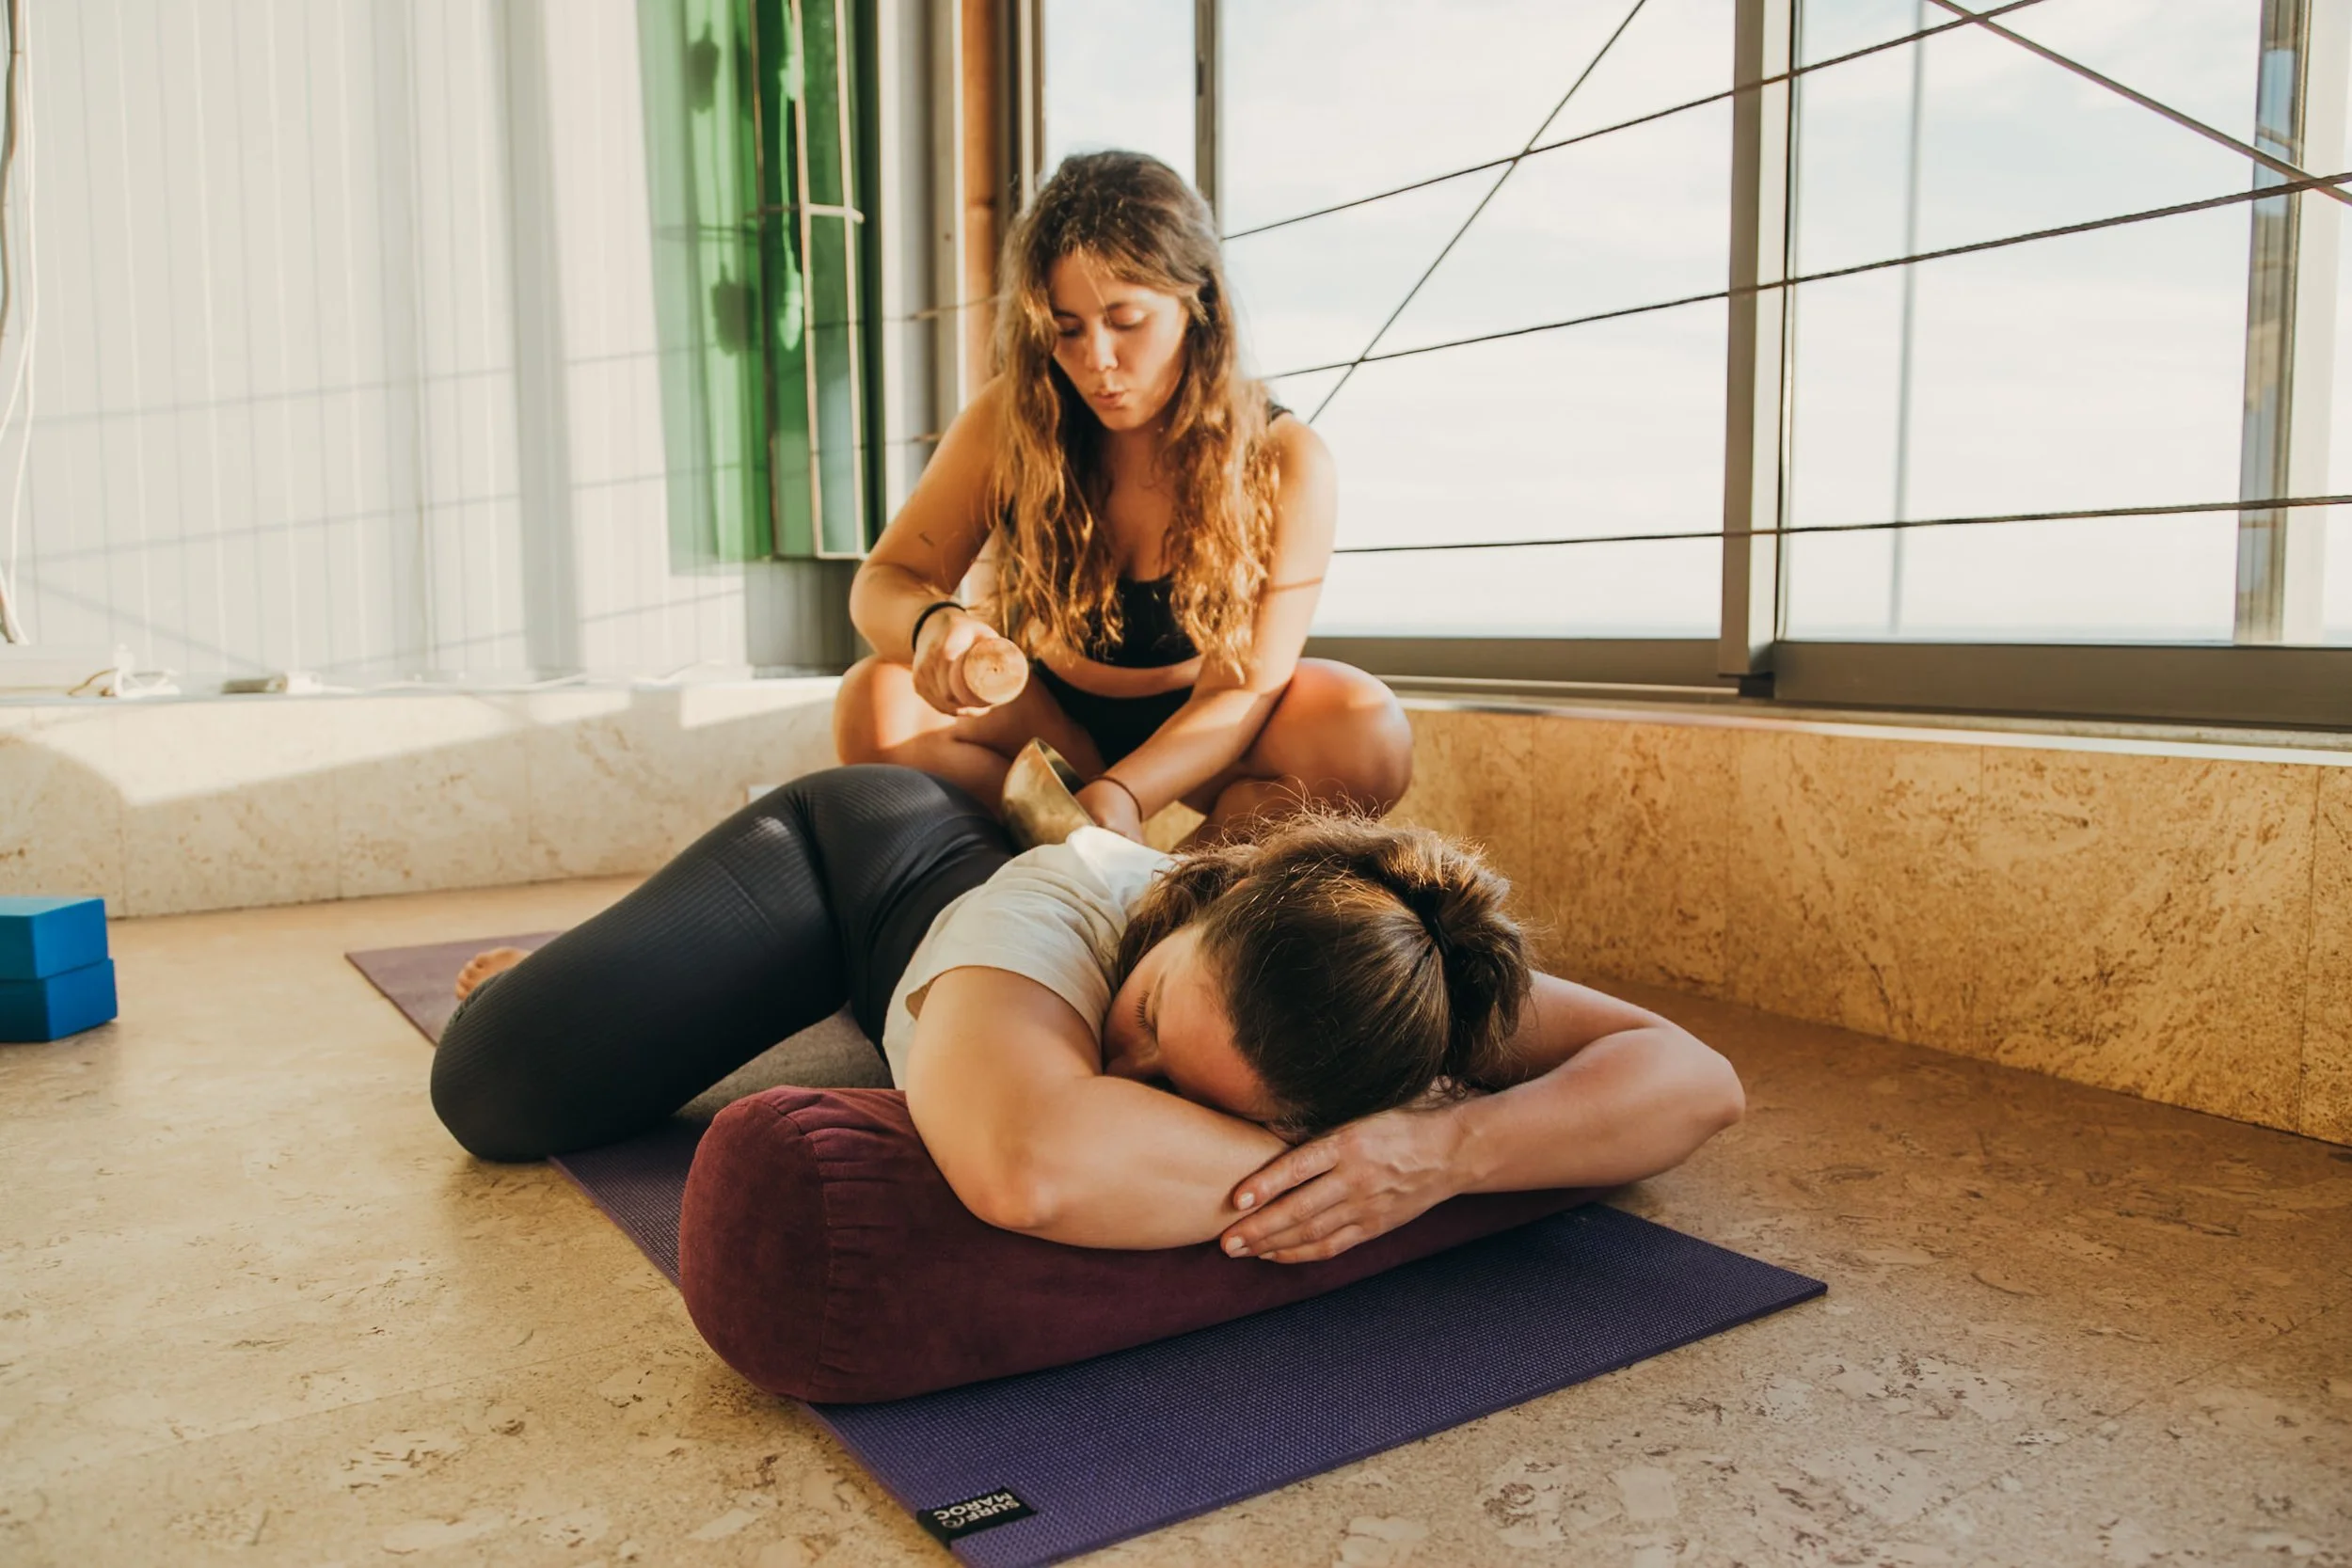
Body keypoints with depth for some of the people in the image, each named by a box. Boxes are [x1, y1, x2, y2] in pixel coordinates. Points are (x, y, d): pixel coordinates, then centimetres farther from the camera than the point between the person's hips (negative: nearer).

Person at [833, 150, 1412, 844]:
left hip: (1195, 724, -1)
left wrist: (1118, 795, -45)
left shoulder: (1284, 462, -22)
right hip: (1049, 709, 2)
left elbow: (1239, 689, -26)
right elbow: (882, 581, -13)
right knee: (876, 703, -25)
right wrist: (932, 626, -40)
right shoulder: (1006, 423, -16)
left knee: (1372, 737, -30)